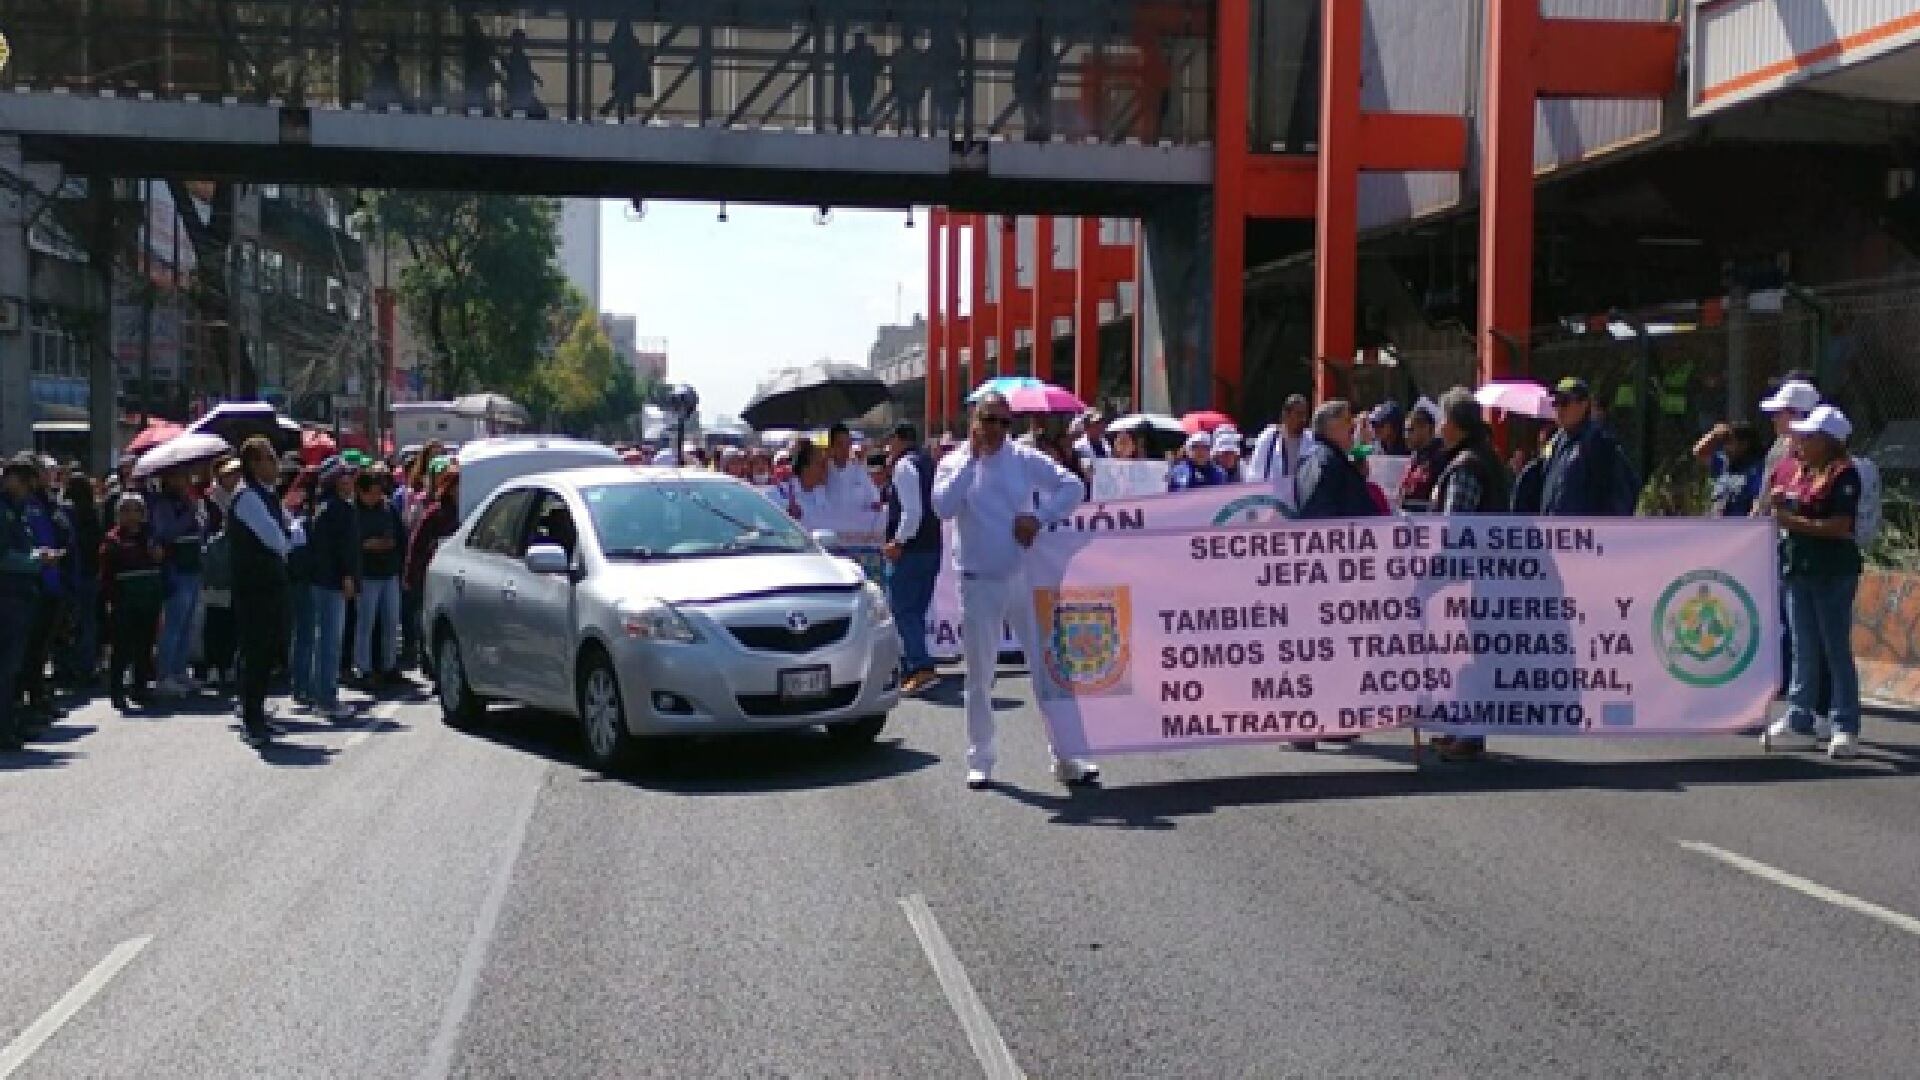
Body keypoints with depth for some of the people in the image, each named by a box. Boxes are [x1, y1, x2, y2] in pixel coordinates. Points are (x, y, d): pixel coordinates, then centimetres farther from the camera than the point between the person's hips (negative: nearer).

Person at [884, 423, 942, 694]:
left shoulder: (904, 466, -12)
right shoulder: (929, 464, 16)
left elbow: (912, 511, -21)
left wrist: (899, 542, -16)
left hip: (909, 550, -9)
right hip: (932, 547, 9)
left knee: (902, 610, -8)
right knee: (916, 612, 14)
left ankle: (922, 668, -18)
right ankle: (910, 669, 20)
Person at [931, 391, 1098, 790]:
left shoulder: (1025, 459, 3)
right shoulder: (953, 464, 2)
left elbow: (1073, 487, 1)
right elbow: (943, 507, -16)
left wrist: (1039, 517, -11)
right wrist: (972, 458, -14)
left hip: (1025, 577, 1)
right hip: (979, 582, 0)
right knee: (980, 677, 6)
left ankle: (1065, 759, 8)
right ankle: (980, 761, 16)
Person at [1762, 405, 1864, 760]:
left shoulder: (1843, 473, -10)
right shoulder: (1798, 470, 12)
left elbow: (1840, 526, -18)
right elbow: (1787, 511, 21)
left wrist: (1794, 521, -18)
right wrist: (1778, 503, -1)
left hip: (1833, 573, -7)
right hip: (1798, 570, 7)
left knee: (1836, 650, -2)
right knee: (1804, 650, 12)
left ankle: (1845, 727, 5)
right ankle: (1800, 721, 18)